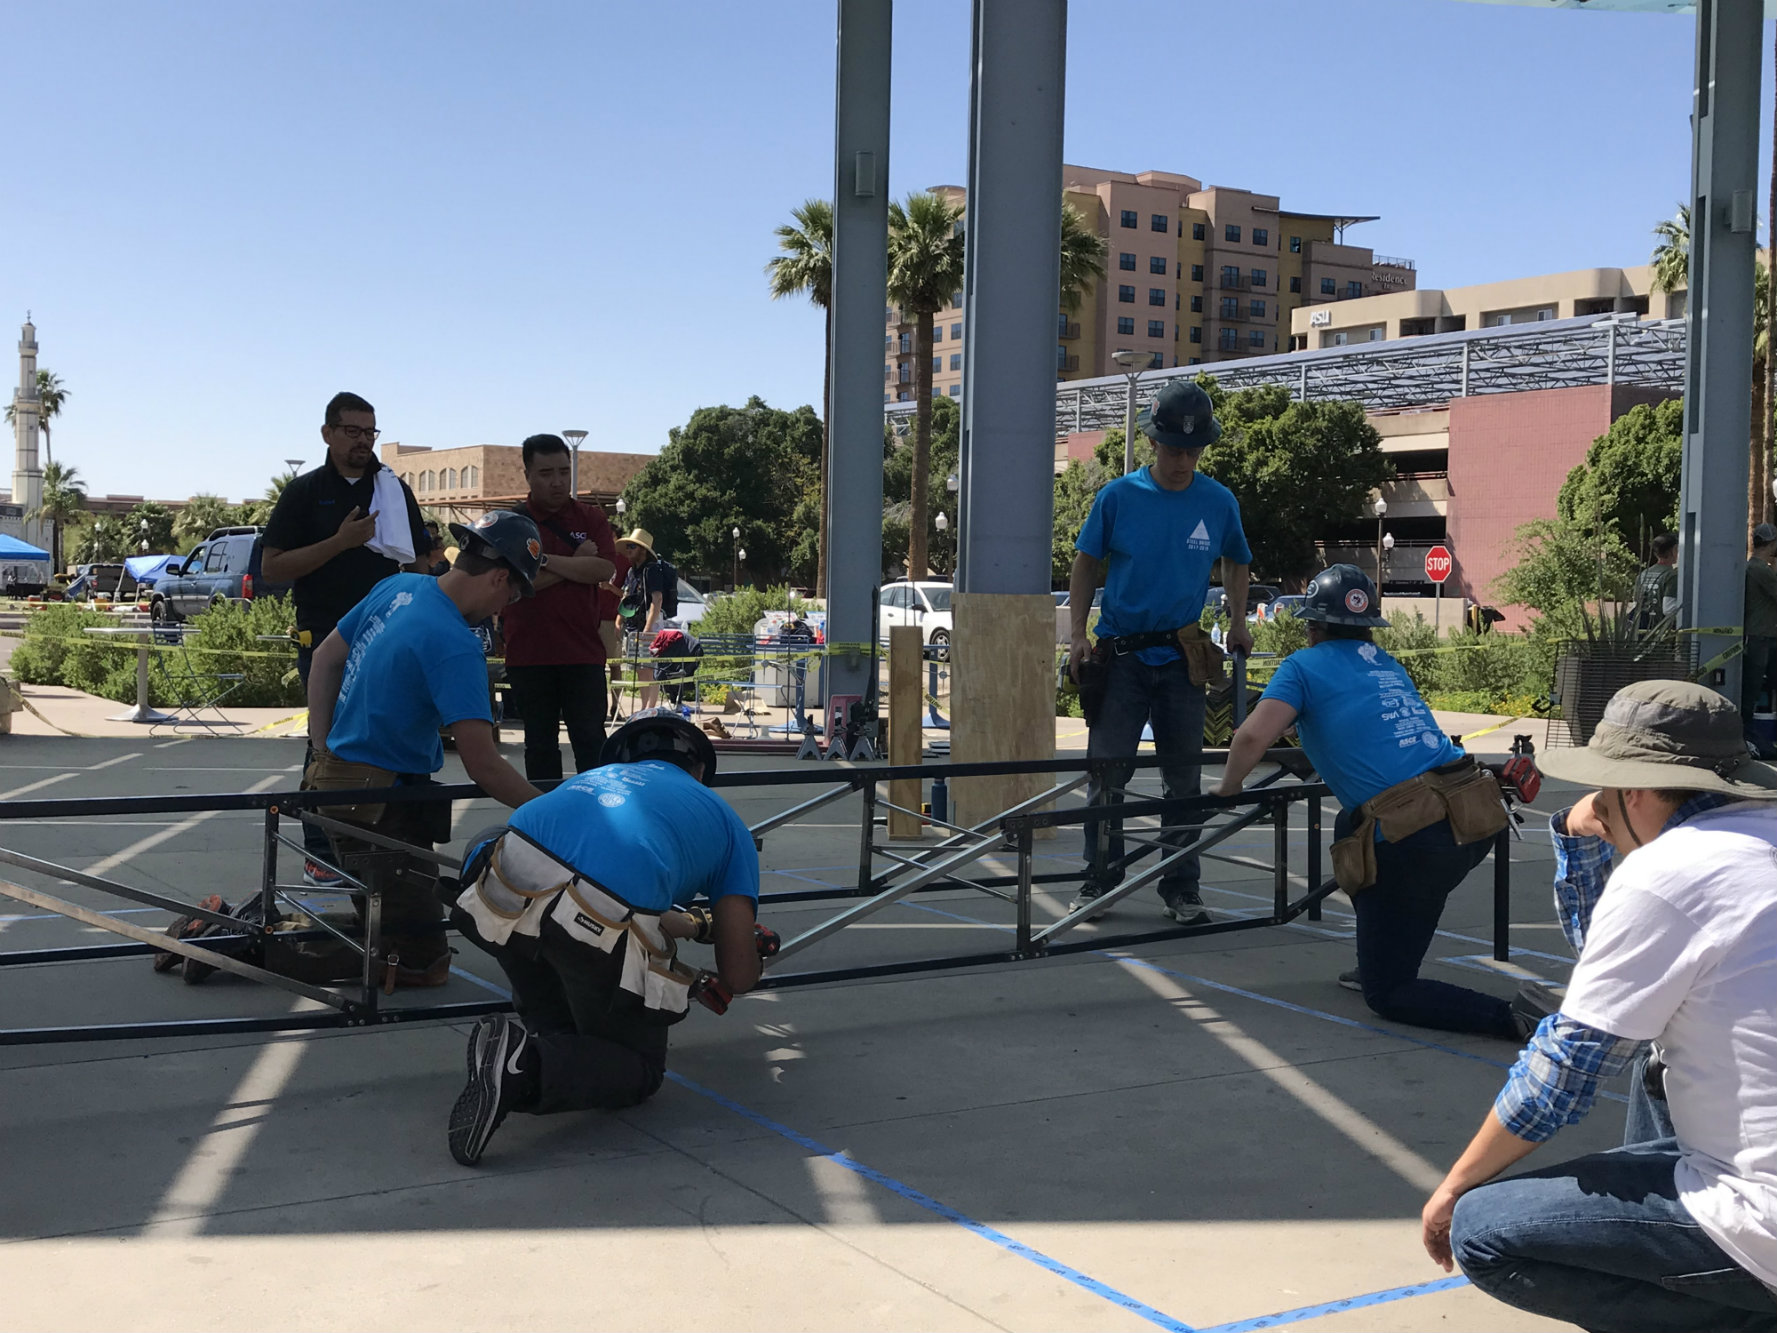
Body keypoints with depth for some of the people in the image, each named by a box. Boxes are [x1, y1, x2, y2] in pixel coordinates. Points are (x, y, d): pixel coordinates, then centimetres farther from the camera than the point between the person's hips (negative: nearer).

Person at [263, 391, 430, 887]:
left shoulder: (395, 491, 12)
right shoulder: (305, 492, 4)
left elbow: (419, 564, 16)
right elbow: (272, 568, -3)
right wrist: (340, 542, -13)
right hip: (324, 638, -3)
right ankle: (319, 852, 5)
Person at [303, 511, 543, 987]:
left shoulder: (399, 586, 3)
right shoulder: (455, 646, -24)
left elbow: (325, 658, 13)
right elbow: (483, 766, -27)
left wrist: (323, 750, 13)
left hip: (339, 777, 10)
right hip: (382, 811, -10)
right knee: (422, 965, -6)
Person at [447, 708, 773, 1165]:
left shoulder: (600, 776, 40)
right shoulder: (725, 820, 28)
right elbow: (740, 975, 20)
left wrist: (695, 925, 63)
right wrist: (703, 987, 44)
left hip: (509, 890, 3)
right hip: (603, 931, -3)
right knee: (641, 1070, 22)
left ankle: (547, 1029, 27)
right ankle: (532, 1067, -9)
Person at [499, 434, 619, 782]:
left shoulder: (591, 518, 7)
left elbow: (605, 568, -9)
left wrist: (547, 561, -12)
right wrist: (576, 564, -8)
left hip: (583, 651, 0)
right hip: (528, 652, 0)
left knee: (590, 738, 0)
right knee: (540, 743, 8)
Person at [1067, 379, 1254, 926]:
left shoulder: (1219, 502, 2)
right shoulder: (1118, 496, -4)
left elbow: (1236, 562, 20)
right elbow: (1086, 564, 5)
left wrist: (1238, 622, 10)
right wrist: (1078, 635, -2)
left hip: (1182, 658, 2)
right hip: (1119, 654, -1)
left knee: (1184, 778, 6)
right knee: (1106, 772, 0)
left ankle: (1181, 890, 15)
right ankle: (1100, 882, 12)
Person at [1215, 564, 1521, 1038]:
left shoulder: (1304, 666, 5)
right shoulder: (1388, 665, 24)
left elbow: (1253, 736, -9)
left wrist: (1228, 786, 9)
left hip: (1414, 842, -7)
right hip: (1477, 824, 7)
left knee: (1388, 993, 6)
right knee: (1351, 827, 35)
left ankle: (1509, 1019, -14)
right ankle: (1376, 964, 36)